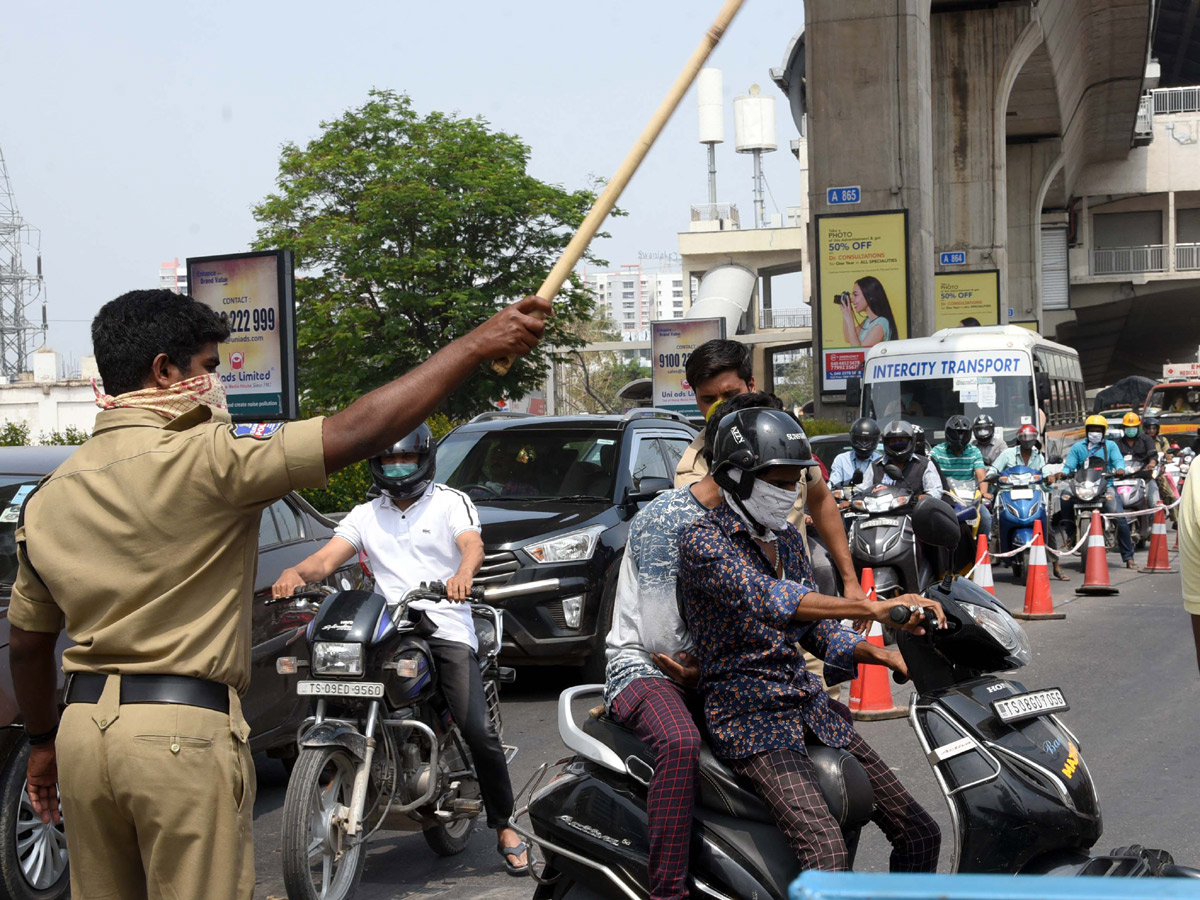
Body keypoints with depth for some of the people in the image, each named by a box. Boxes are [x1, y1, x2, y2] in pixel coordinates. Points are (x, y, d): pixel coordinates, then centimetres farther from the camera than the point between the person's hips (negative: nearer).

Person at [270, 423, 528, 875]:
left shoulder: (451, 503, 10)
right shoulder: (364, 515, 21)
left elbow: (473, 544, -9)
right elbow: (326, 558, 8)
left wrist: (463, 573, -34)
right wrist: (295, 571, -15)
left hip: (446, 629, -4)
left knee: (479, 732, -16)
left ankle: (505, 830, -2)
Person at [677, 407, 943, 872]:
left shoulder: (788, 539, 14)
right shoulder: (702, 541, -12)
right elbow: (768, 599, -29)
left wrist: (874, 652, 0)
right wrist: (870, 607, -39)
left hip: (810, 707, 8)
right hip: (749, 718, -8)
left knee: (920, 833, 3)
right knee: (826, 850, -27)